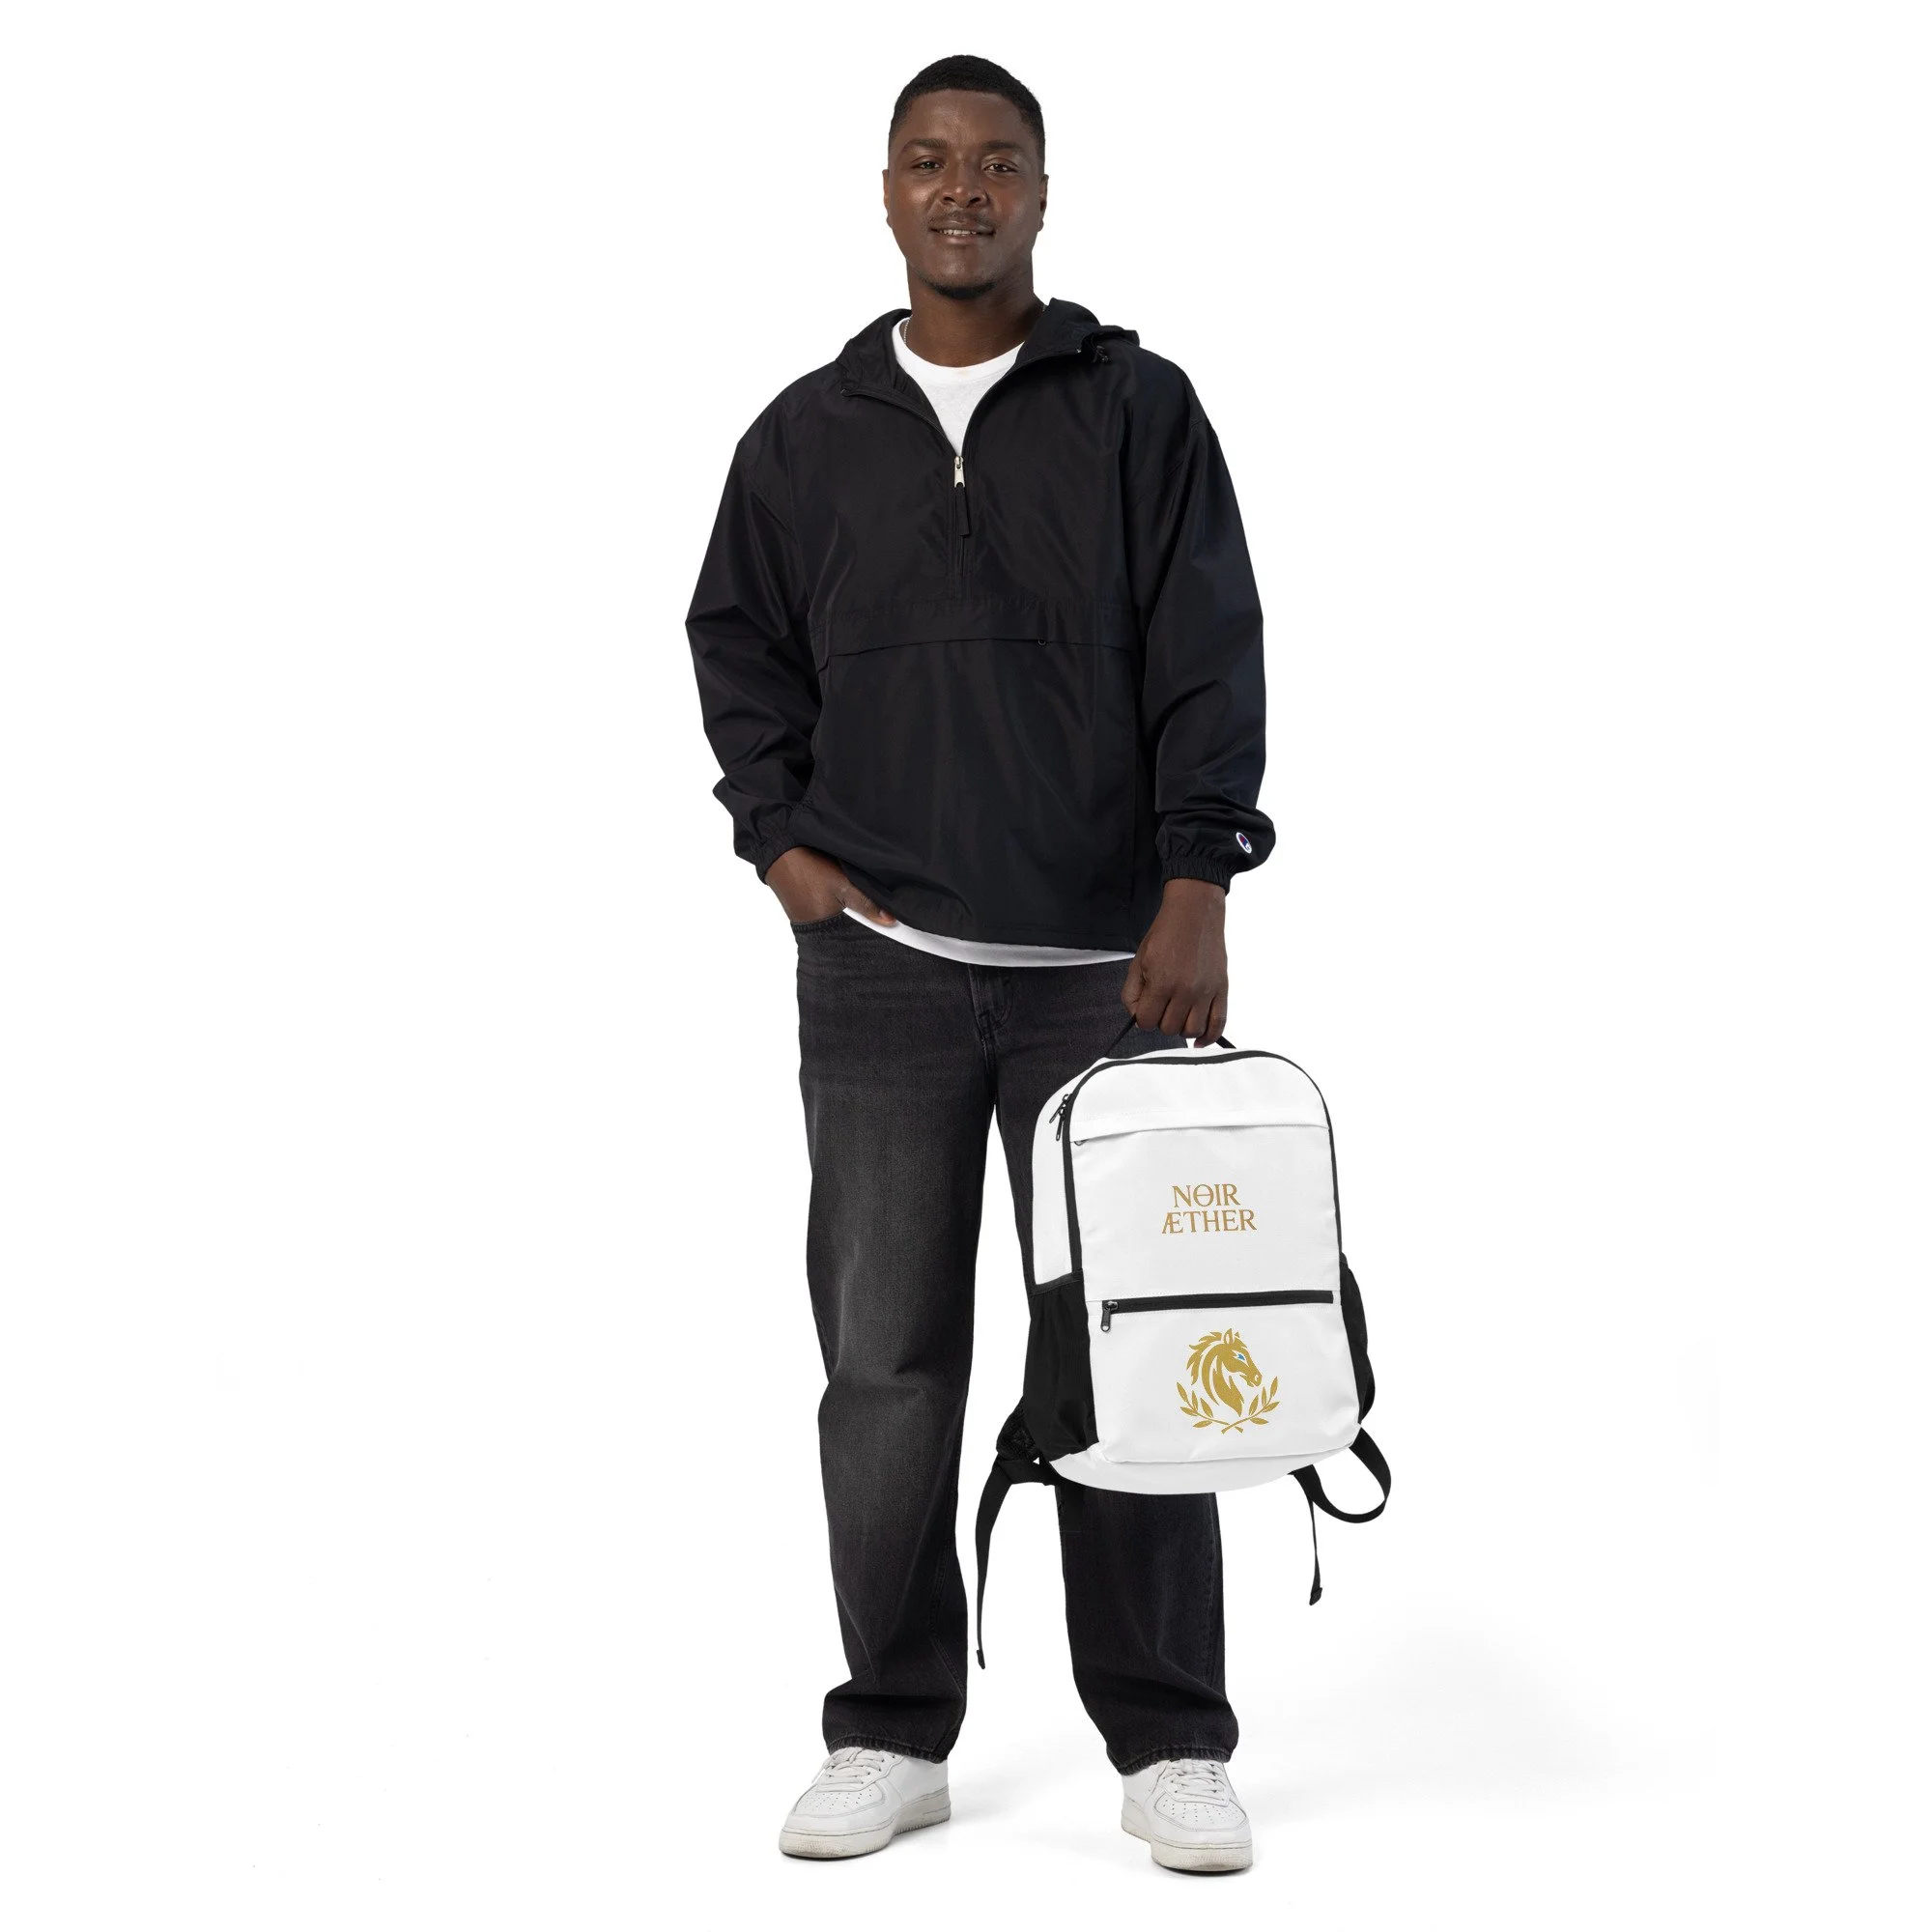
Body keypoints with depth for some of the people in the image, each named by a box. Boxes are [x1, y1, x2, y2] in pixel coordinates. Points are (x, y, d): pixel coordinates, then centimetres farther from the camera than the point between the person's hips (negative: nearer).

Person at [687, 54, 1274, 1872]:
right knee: (885, 1356, 3)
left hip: (1109, 965, -2)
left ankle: (1171, 1742, 11)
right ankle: (891, 1734, 14)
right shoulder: (806, 433, 12)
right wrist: (784, 841, 5)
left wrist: (1194, 893, -9)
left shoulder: (1139, 409, 5)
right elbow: (738, 649, 19)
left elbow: (1209, 662, -1)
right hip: (878, 968, 2)